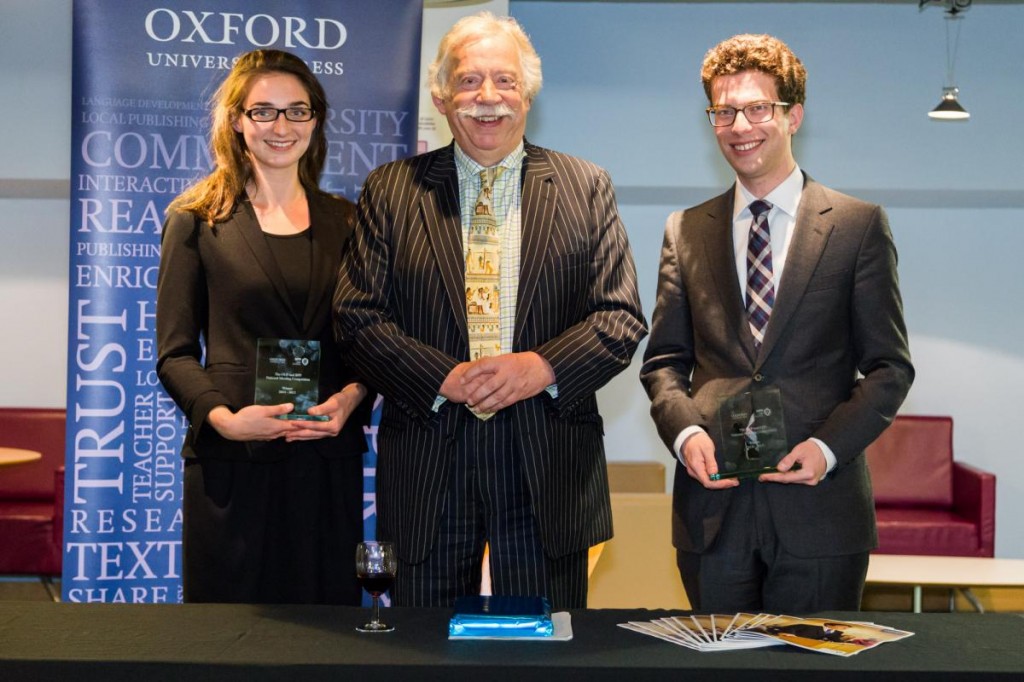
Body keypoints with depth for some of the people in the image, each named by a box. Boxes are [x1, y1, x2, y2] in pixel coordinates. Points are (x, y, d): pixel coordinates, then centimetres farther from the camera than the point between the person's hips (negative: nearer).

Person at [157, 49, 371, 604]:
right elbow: (174, 353, 1)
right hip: (231, 459, -2)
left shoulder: (343, 221, 11)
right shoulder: (197, 221, 3)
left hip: (329, 459, 2)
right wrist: (223, 417, -16)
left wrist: (351, 397, -8)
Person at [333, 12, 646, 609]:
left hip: (549, 472, 0)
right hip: (427, 470, 0)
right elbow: (357, 317, 0)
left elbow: (623, 318, 2)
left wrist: (544, 366, -16)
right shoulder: (391, 190, 6)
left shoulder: (587, 188, 6)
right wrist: (443, 378, -15)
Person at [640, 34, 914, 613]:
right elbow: (664, 361, 11)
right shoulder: (686, 232, 11)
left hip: (818, 506, -2)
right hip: (713, 503, 2)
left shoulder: (860, 225, 2)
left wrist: (828, 446, -13)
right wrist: (685, 431, -8)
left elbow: (890, 366, 2)